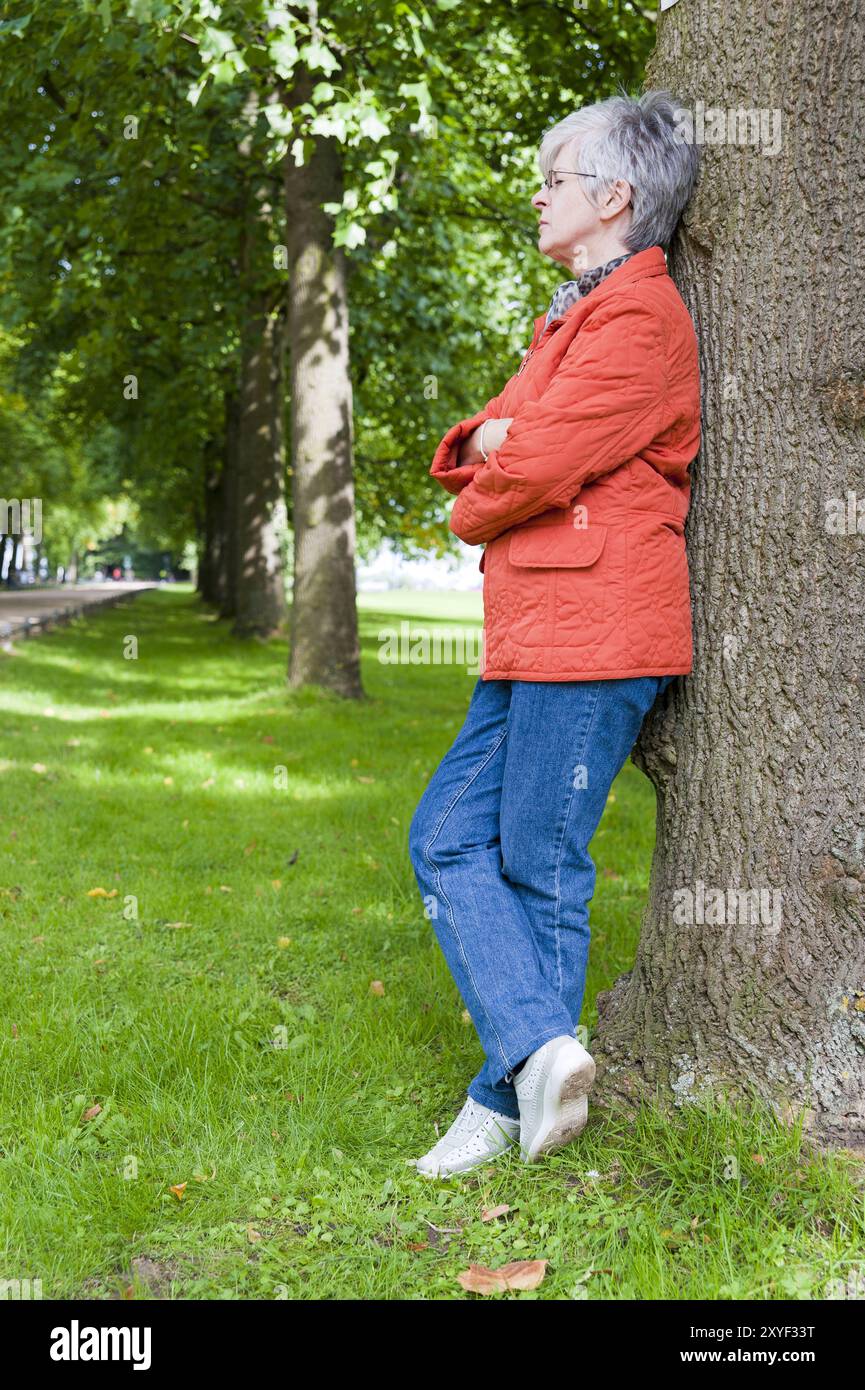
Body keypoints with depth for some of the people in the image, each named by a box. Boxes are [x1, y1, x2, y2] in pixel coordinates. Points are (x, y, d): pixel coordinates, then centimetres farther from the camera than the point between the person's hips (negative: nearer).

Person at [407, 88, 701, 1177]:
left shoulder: (639, 317, -10)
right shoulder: (575, 315, 24)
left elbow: (539, 467, -19)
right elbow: (492, 443, 22)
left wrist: (472, 511, 1)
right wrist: (483, 440, -3)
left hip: (594, 632, -10)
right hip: (530, 635, 10)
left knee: (539, 866, -4)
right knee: (447, 840, 5)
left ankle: (509, 1099, 7)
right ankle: (540, 1048, 3)